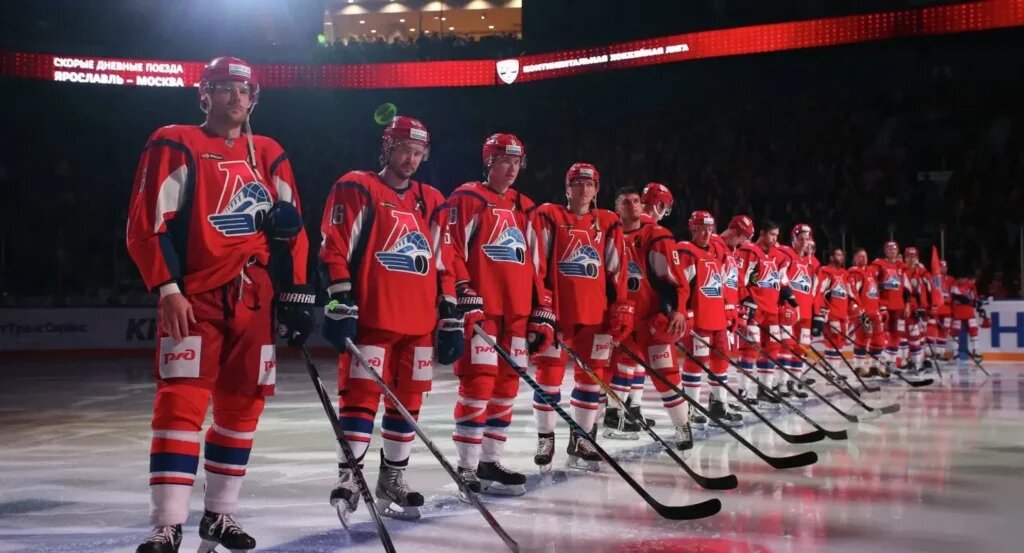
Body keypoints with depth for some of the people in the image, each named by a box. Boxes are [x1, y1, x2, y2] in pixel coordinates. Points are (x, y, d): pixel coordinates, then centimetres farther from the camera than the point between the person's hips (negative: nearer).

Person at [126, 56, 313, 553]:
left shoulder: (269, 156, 13)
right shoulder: (175, 146, -2)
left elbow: (290, 230, 15)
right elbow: (145, 223, -7)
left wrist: (296, 295, 9)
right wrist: (168, 289, -16)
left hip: (254, 299, 5)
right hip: (193, 296, -5)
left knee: (243, 406, 7)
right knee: (182, 403, -13)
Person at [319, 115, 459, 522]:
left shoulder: (431, 202, 16)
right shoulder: (356, 190, 0)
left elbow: (443, 264, 18)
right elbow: (334, 251, -7)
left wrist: (451, 317, 13)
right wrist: (340, 304, -14)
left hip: (420, 322, 6)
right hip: (369, 317, -6)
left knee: (408, 401, 10)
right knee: (361, 395, -7)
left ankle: (392, 480, 20)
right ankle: (348, 478, 1)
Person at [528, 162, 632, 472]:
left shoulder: (608, 224, 10)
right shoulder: (547, 217, 0)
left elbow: (617, 270, 10)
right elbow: (534, 263, -4)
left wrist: (622, 310, 5)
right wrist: (540, 304, -10)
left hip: (596, 313, 4)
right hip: (555, 311, -3)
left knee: (594, 377, 6)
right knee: (549, 375, 0)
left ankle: (581, 441, 19)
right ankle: (545, 440, 13)